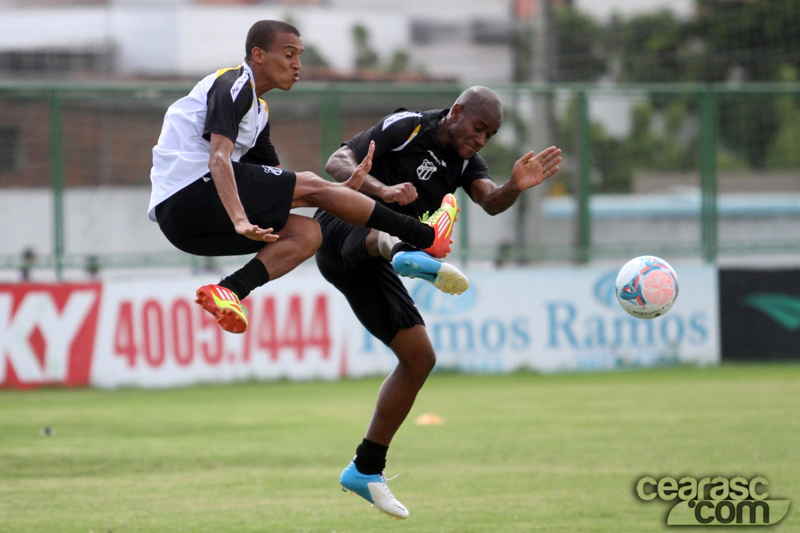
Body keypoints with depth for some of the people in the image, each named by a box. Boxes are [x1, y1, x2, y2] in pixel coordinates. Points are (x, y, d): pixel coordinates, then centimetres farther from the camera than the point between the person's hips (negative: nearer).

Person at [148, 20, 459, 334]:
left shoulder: (258, 109, 25)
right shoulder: (233, 86, -7)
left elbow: (277, 188, 23)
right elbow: (219, 159, -22)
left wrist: (343, 190, 12)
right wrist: (239, 220, -35)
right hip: (192, 188, -10)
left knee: (306, 234, 0)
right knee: (309, 185, -6)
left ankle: (229, 290, -21)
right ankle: (425, 236, 0)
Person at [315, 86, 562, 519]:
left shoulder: (465, 160, 10)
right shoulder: (405, 127, -9)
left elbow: (490, 202, -11)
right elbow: (337, 163, -17)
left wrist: (515, 187, -33)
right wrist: (383, 190, -35)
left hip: (367, 266, 8)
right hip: (341, 234, -8)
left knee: (420, 357, 4)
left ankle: (366, 470, 10)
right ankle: (405, 253, -79)